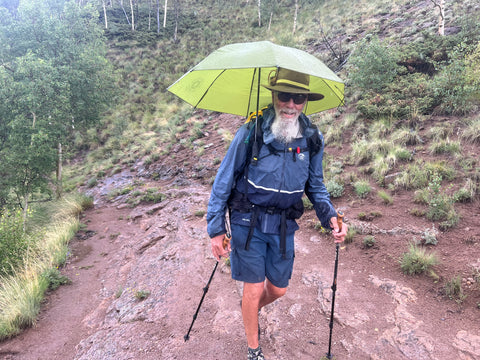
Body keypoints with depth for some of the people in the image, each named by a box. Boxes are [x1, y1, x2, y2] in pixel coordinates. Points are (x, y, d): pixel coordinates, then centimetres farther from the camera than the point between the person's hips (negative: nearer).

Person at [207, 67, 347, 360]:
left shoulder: (313, 139, -5)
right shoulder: (251, 133, -15)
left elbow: (316, 186, 8)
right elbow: (223, 181, -9)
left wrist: (330, 216, -10)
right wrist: (216, 229, -10)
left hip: (284, 225, 4)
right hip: (248, 222, -3)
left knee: (278, 289, 15)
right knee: (254, 288, 4)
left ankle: (251, 309, 52)